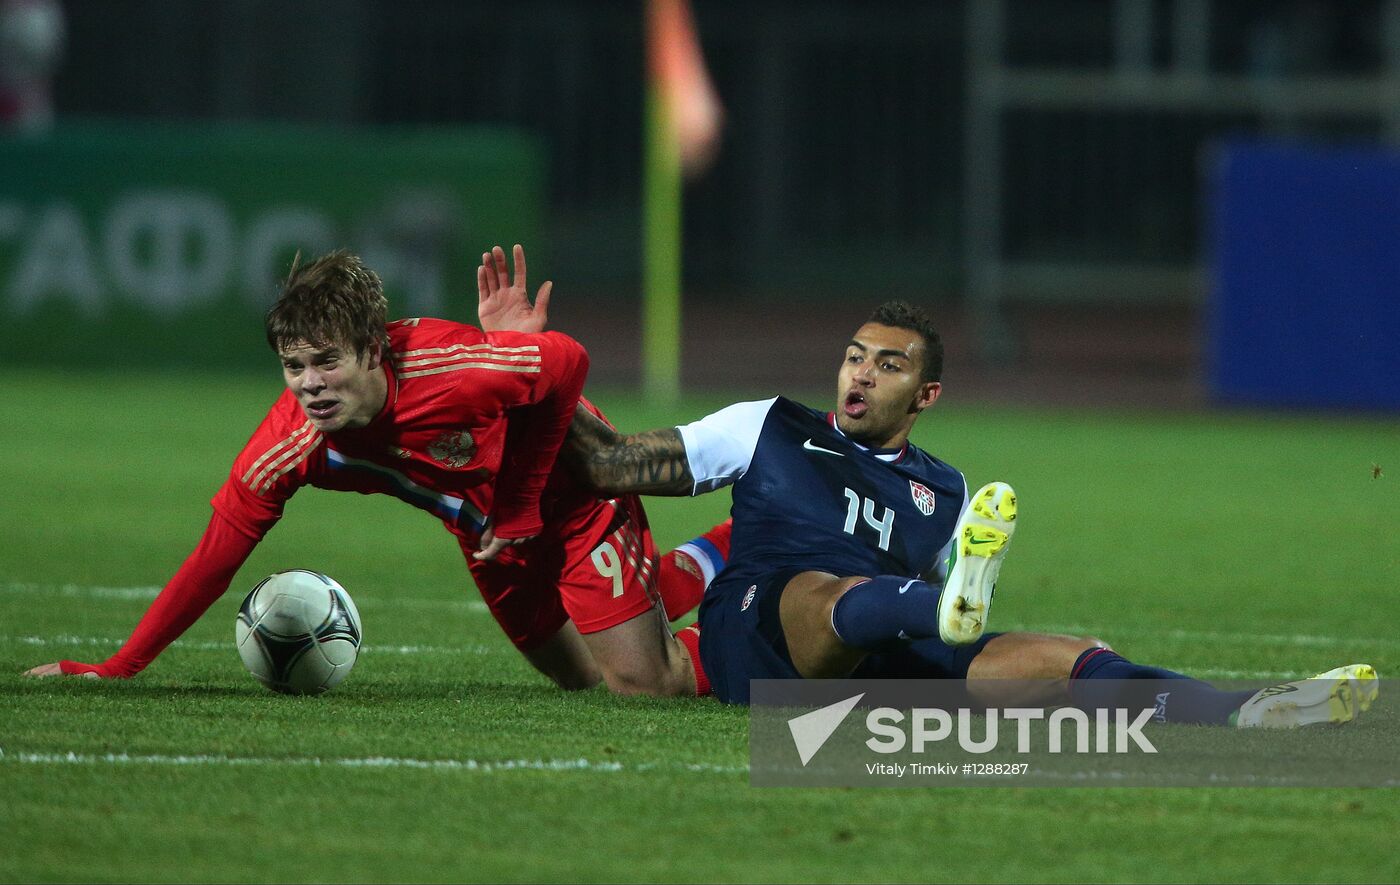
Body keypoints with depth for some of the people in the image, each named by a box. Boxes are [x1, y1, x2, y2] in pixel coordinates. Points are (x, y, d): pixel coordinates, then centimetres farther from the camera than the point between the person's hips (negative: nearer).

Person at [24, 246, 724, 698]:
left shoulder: (444, 367, -40)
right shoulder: (289, 444, -26)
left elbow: (568, 363, -26)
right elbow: (214, 559, -20)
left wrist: (522, 504, -18)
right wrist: (115, 671, -25)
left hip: (570, 484, -5)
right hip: (489, 530, 5)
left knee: (640, 680, -11)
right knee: (579, 676, 17)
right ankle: (709, 562, 39)